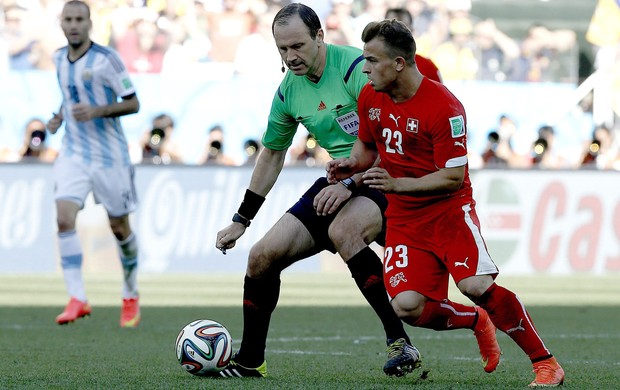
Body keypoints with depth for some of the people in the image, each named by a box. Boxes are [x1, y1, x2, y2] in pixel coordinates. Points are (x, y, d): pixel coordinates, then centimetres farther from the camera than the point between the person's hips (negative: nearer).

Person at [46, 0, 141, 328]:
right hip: (73, 153, 4)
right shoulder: (59, 58, 7)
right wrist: (59, 117, 6)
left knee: (119, 228, 8)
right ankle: (77, 299, -18)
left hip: (109, 155, -4)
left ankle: (130, 297, 29)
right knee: (64, 220, -17)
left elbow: (132, 103, -10)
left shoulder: (107, 59, -12)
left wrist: (97, 111, -24)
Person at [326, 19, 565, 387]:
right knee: (408, 307, -16)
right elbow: (367, 146, 19)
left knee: (477, 286, -26)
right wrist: (350, 164, -3)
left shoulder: (444, 107, -20)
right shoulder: (370, 98, 1)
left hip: (449, 209, -5)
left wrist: (397, 183, -23)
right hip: (403, 217, 5)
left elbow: (453, 177, -18)